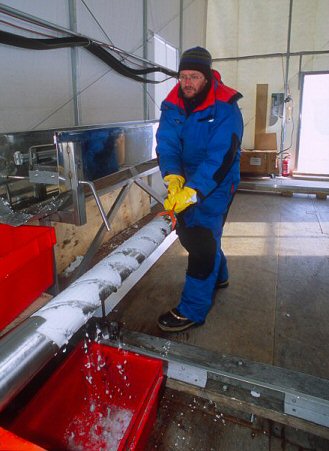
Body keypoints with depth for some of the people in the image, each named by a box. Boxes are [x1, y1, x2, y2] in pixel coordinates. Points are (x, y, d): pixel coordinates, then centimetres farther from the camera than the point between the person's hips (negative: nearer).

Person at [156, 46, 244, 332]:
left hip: (217, 184, -6)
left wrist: (192, 191, -35)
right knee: (188, 232, 17)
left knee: (203, 240, -11)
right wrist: (173, 178, -31)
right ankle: (218, 276, 42)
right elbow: (166, 144, -13)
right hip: (185, 181, 7)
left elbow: (220, 158, -27)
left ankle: (192, 311, 1)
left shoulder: (225, 109, -18)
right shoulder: (172, 105, -2)